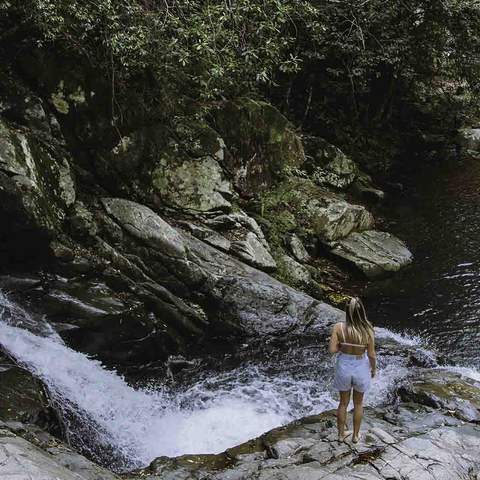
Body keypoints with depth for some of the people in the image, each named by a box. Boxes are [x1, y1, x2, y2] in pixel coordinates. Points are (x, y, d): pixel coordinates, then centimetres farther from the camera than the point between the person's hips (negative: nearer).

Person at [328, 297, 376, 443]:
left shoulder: (338, 328, -21)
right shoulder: (368, 331, -22)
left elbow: (332, 349, -20)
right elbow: (371, 355, -13)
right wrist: (374, 369, 6)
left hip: (344, 367, 1)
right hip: (361, 368, -1)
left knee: (343, 402, 23)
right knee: (358, 403, 23)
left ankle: (341, 434, 38)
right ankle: (355, 435, 38)